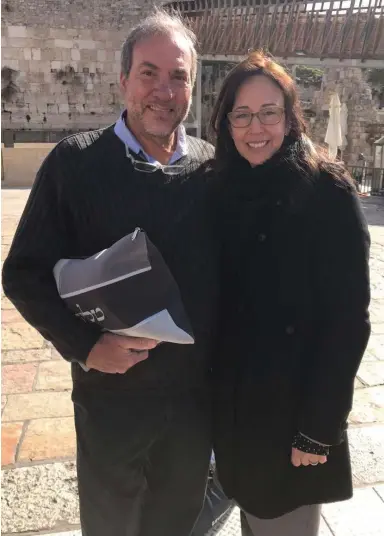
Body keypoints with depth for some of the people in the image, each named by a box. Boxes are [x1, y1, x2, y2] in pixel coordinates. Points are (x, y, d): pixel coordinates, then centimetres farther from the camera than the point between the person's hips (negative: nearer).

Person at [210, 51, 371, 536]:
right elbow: (214, 298, 5)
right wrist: (209, 384, 3)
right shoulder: (224, 190, 1)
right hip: (230, 403, 5)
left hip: (293, 407, -4)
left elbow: (347, 319, -15)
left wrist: (320, 426, -15)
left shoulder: (327, 192, -14)